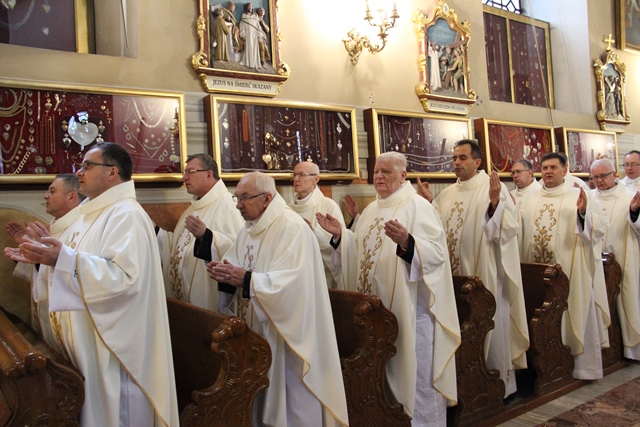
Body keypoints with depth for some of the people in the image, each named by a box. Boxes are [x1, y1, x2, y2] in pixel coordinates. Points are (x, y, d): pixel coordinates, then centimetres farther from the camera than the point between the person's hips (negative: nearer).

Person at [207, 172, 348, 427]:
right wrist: (225, 273, -9)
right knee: (261, 394, 18)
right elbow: (242, 269, 13)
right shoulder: (250, 228, 11)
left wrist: (246, 279, -29)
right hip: (256, 328, 8)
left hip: (287, 332, -8)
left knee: (292, 396, 5)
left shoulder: (292, 228, -18)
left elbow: (292, 282, -27)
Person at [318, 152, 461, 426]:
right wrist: (340, 234, 4)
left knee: (413, 370, 4)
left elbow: (437, 252, -20)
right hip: (374, 305, 7)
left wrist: (406, 241, -36)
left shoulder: (418, 206, -10)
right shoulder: (371, 210, 13)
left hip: (408, 306, -7)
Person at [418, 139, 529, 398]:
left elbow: (509, 227, -17)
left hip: (484, 275, -6)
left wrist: (495, 202, -32)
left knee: (488, 328, 5)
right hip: (453, 275, 6)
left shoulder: (493, 187, -6)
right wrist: (428, 203, 2)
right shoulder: (448, 193, 12)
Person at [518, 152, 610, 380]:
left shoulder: (580, 197, 1)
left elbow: (601, 226, -9)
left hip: (570, 274, -3)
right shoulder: (528, 200, 12)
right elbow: (518, 232, 12)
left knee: (575, 318, 4)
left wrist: (584, 212, -26)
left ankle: (584, 368, 17)